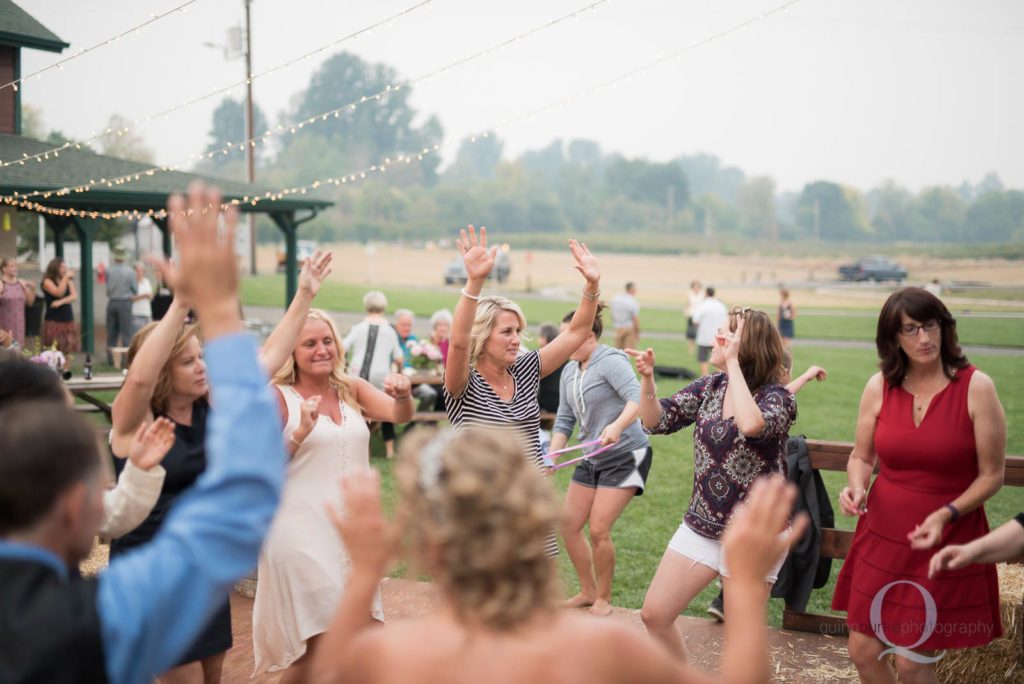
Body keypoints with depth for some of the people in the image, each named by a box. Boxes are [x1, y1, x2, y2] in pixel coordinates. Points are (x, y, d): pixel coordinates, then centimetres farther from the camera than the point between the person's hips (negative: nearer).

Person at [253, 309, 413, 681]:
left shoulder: (352, 390, 8)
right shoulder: (278, 398, -5)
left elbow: (400, 415, -7)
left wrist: (403, 394, -28)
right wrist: (301, 432, -22)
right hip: (304, 534, -5)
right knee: (321, 643, -6)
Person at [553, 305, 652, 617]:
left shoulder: (610, 361, -16)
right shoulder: (569, 372, 8)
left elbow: (637, 399, -29)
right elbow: (565, 420, 10)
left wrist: (618, 425, -46)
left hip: (625, 456, -8)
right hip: (591, 459, 8)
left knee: (598, 530, -11)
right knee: (569, 524, 6)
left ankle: (604, 600, 10)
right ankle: (588, 591, 24)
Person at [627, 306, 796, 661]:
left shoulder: (777, 397, -15)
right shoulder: (708, 388, 2)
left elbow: (751, 425, -38)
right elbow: (655, 421, 1)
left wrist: (732, 363, -29)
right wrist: (647, 378, -15)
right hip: (700, 526, 6)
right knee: (654, 614, 6)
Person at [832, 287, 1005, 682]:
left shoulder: (975, 387, -12)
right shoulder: (880, 387, -2)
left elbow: (992, 475, -7)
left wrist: (946, 515, -20)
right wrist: (856, 487, -11)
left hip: (947, 541, -4)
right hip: (881, 536, 4)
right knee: (863, 652, 9)